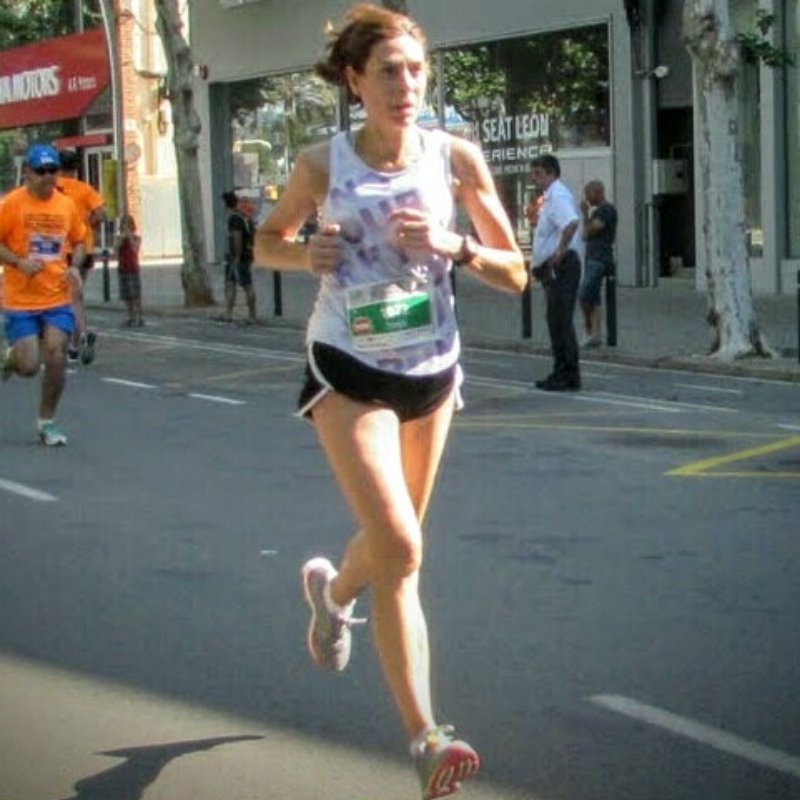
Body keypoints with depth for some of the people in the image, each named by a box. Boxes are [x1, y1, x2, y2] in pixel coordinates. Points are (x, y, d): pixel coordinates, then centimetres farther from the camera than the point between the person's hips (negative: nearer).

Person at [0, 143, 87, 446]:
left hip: (58, 299, 3)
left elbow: (78, 241, 18)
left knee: (56, 359, -6)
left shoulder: (67, 205, 4)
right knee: (28, 367, -6)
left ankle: (47, 422, 13)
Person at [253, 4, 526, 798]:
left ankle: (332, 589, 56)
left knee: (395, 542, 19)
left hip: (432, 370, 3)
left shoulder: (455, 158, -6)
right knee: (399, 549, -17)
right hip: (348, 371, -3)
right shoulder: (322, 165, -9)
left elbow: (515, 273, -2)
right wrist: (304, 254, -13)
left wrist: (453, 246, -20)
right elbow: (266, 241, 8)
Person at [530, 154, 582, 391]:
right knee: (556, 321, 14)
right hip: (552, 268, 11)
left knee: (560, 321, -8)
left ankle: (569, 376, -6)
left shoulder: (558, 196, -15)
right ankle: (561, 373, 21)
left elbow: (572, 223, -33)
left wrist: (559, 253, -27)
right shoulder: (551, 196, 18)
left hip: (560, 266, -11)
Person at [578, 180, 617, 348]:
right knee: (593, 298, 6)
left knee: (584, 295, -15)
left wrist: (585, 213, -4)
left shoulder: (607, 210, -9)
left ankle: (588, 329, -5)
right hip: (592, 258, 10)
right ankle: (595, 334, 4)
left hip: (599, 260, -10)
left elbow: (590, 231, -15)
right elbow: (586, 235, 22)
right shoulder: (597, 211, 20)